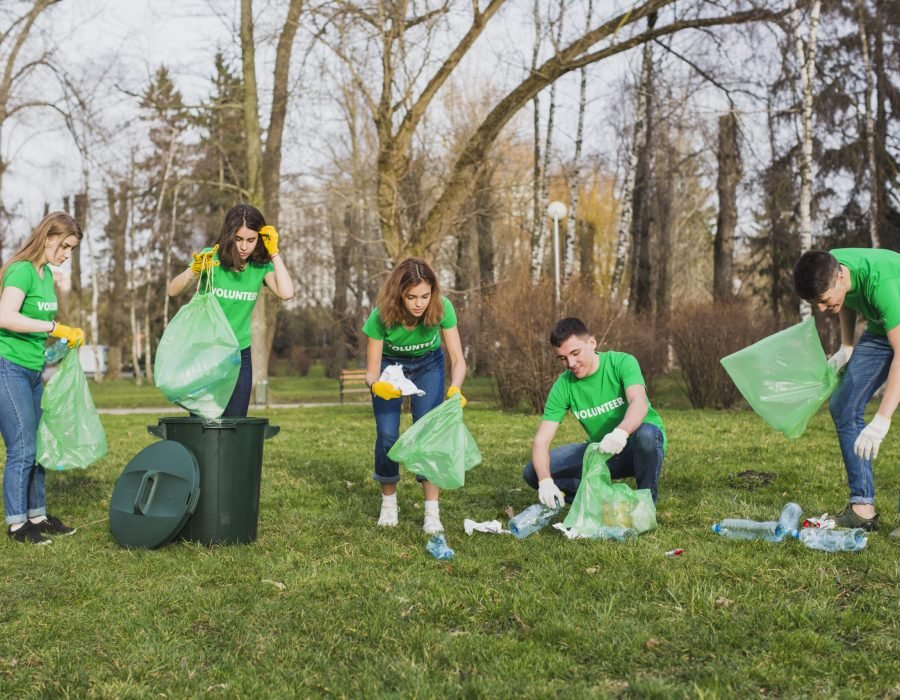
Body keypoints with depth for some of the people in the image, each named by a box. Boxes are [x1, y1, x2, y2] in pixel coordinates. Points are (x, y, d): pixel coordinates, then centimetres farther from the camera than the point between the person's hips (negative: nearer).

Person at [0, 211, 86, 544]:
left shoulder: (46, 273, 12)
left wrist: (68, 335, 6)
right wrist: (53, 327, -28)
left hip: (33, 371, 9)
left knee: (35, 447, 12)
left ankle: (37, 515, 22)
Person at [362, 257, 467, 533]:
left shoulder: (442, 308, -33)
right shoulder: (381, 316, -34)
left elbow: (457, 359, -27)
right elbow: (371, 372, -26)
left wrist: (455, 388, -49)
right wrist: (377, 385, -50)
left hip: (428, 364, 1)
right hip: (389, 365, -1)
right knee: (387, 435, -10)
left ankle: (432, 513, -9)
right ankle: (388, 502, 15)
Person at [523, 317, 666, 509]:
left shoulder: (622, 362, -17)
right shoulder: (563, 386, -10)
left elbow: (640, 403, -35)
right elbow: (541, 441, -16)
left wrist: (621, 432, -58)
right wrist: (545, 481, -35)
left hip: (637, 448, -3)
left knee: (646, 434, -39)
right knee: (533, 472, -13)